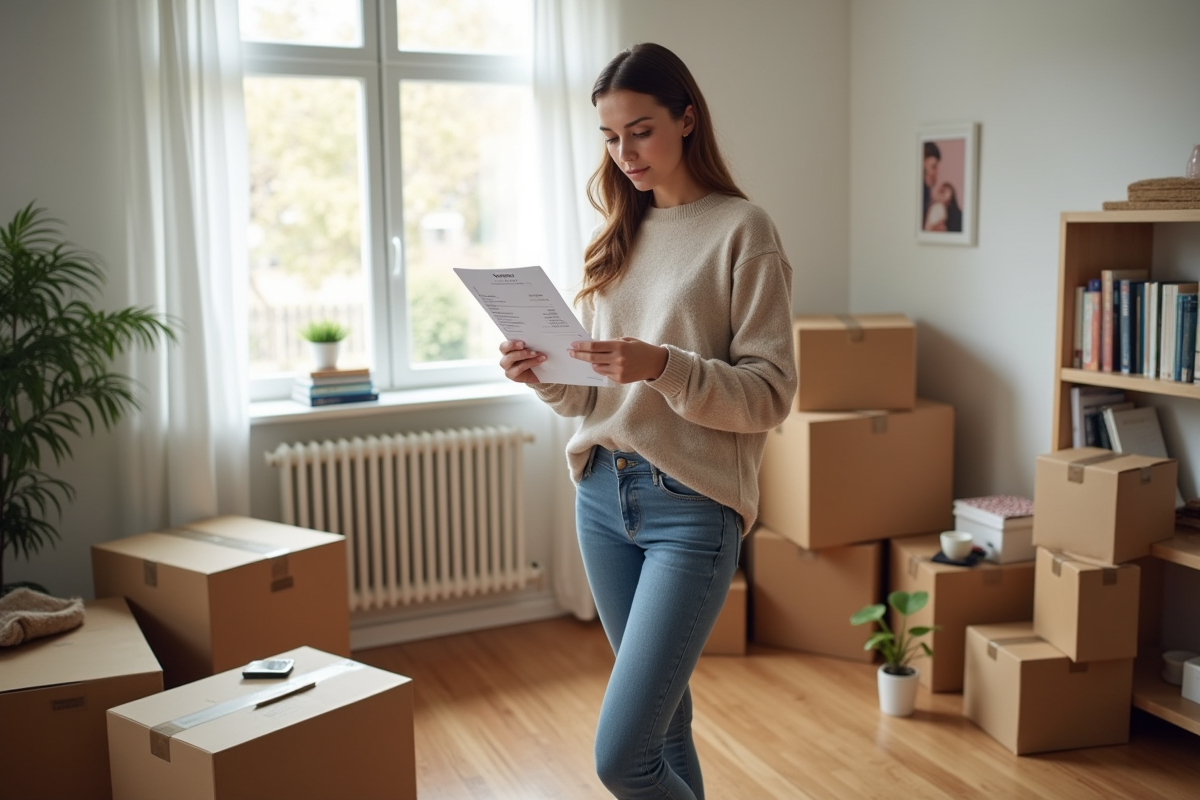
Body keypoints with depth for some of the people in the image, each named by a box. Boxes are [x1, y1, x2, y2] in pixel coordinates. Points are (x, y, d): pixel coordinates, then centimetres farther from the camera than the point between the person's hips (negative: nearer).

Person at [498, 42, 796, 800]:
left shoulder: (742, 229, -6)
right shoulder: (622, 233, 12)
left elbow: (771, 393, -10)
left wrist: (664, 367, -24)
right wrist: (546, 375, -6)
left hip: (694, 504, -6)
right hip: (602, 492, 6)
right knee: (663, 713, 16)